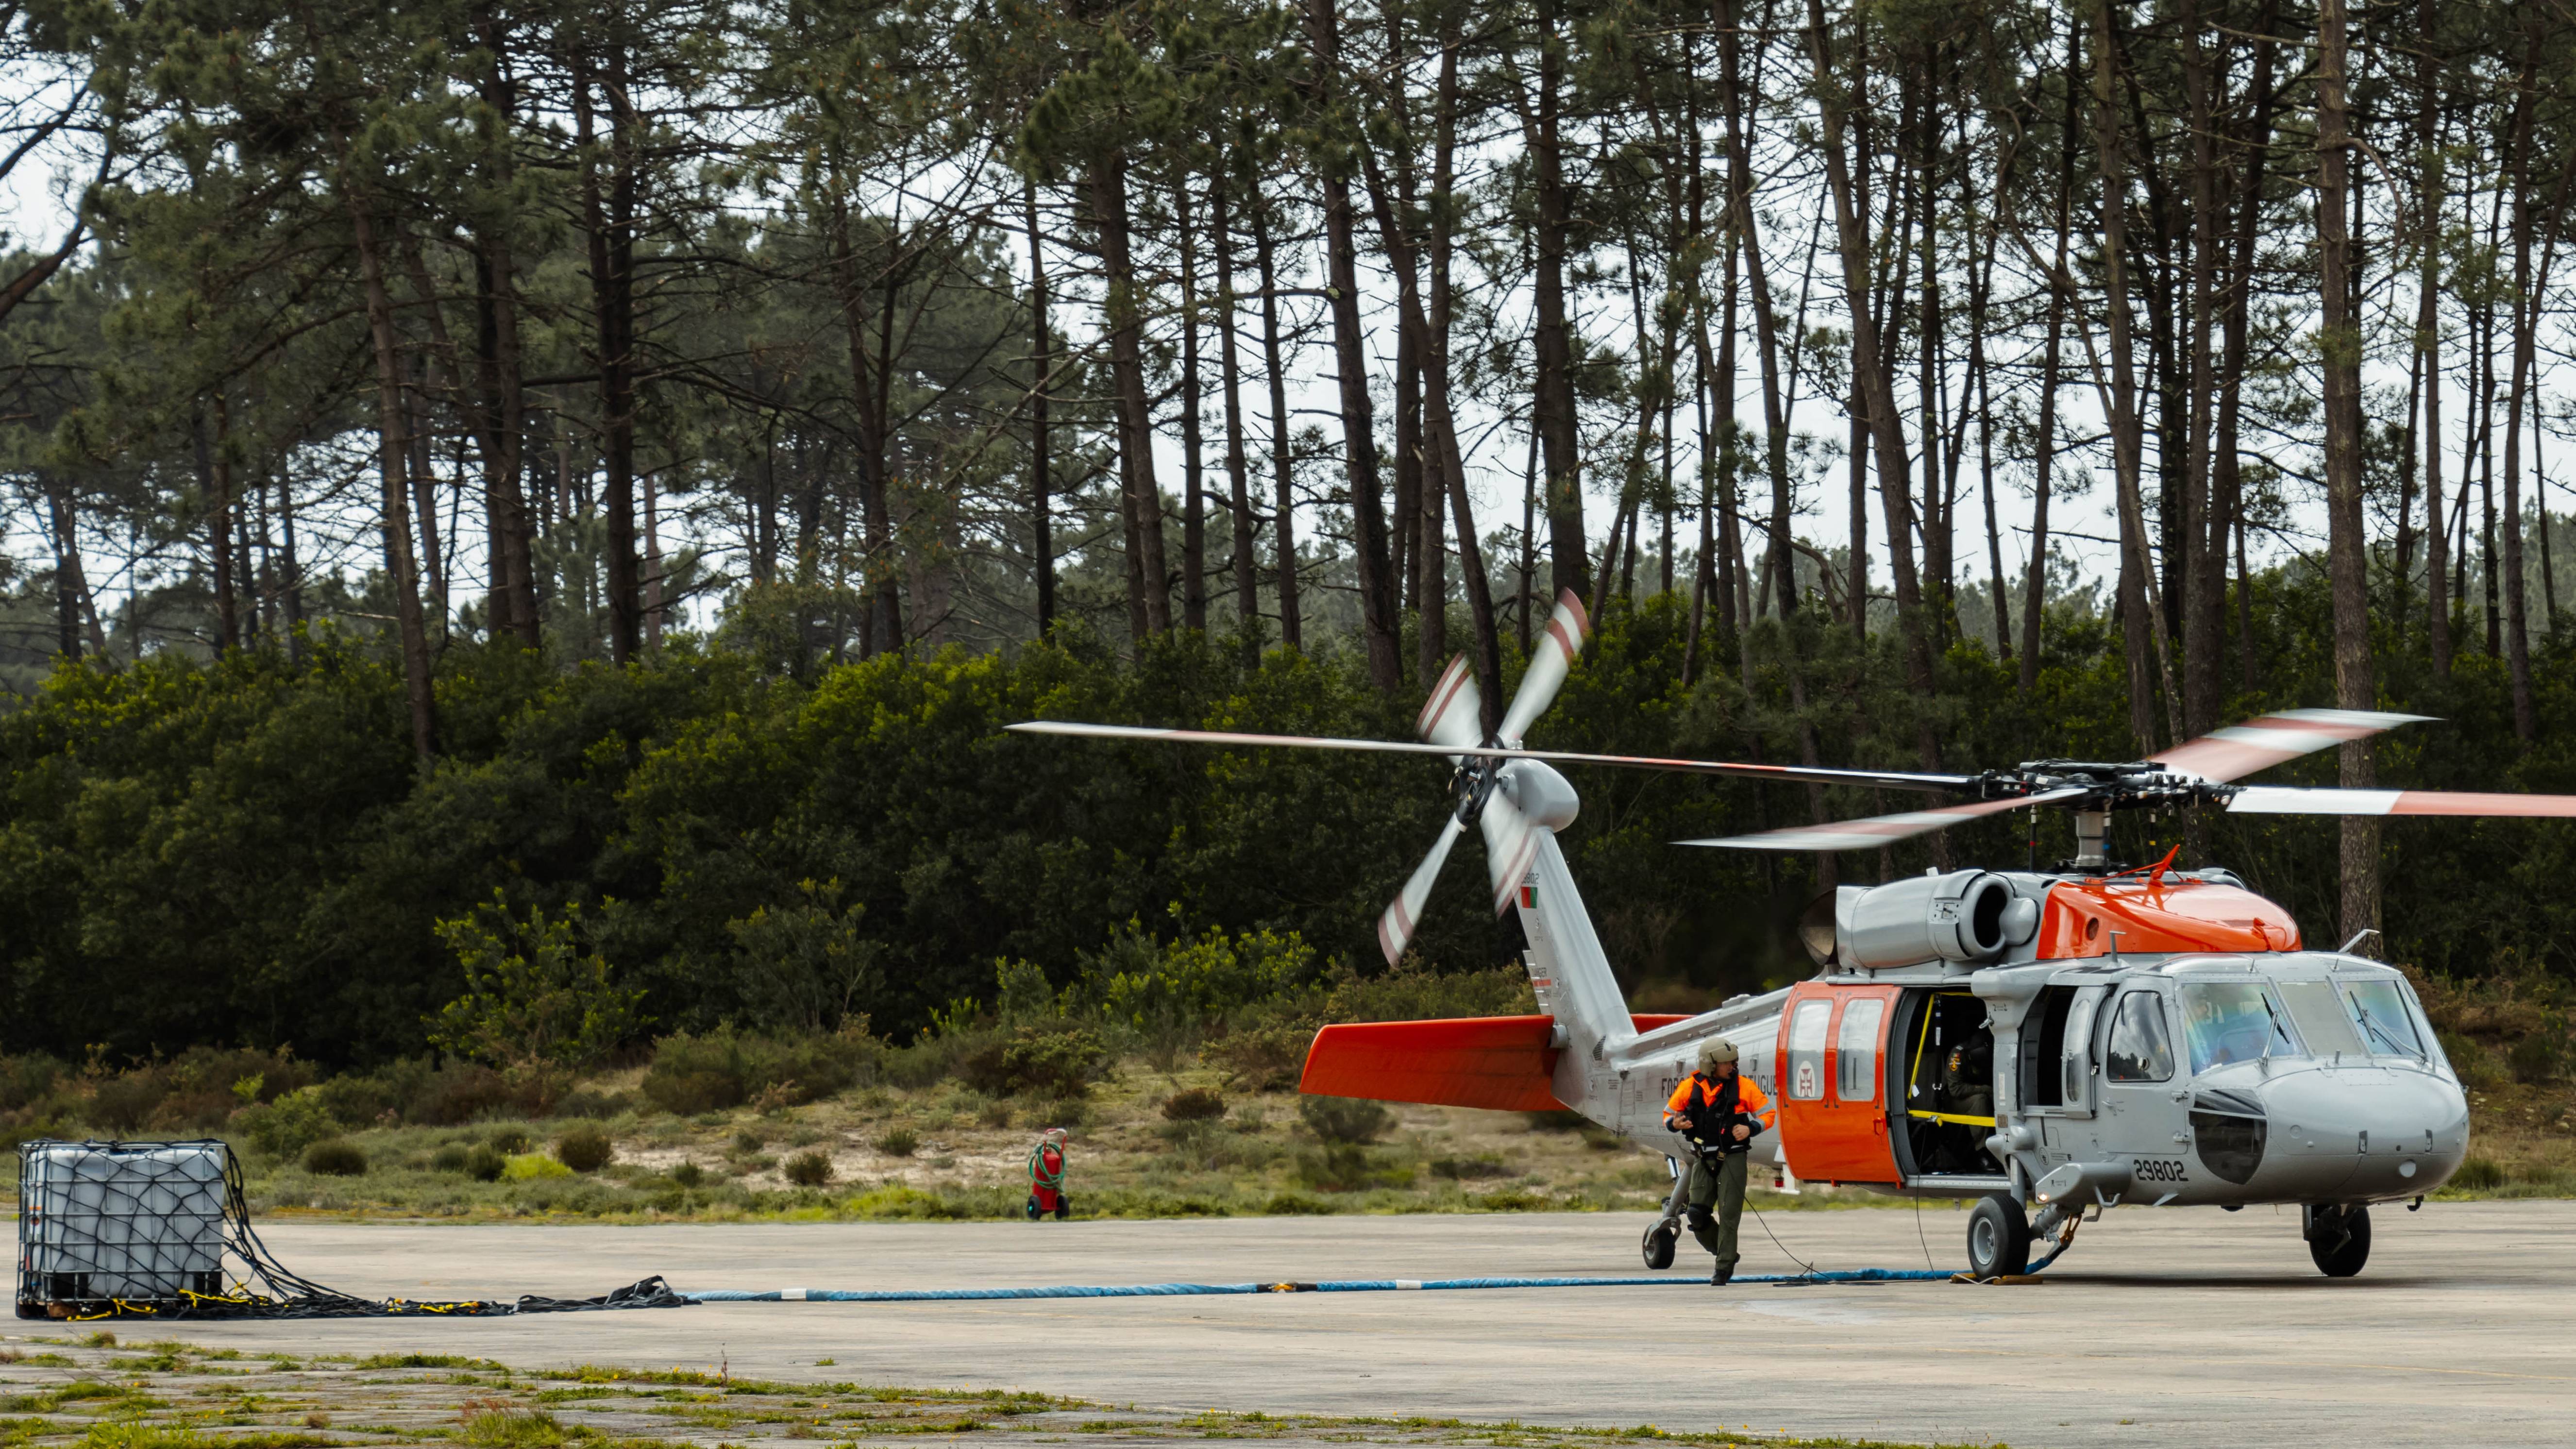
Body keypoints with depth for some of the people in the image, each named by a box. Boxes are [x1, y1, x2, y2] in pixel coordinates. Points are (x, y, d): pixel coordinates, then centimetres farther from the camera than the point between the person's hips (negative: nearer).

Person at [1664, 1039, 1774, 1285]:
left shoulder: (1743, 1086, -5)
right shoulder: (1690, 1087, 0)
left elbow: (1767, 1114, 3)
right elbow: (1668, 1114, 11)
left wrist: (1750, 1129, -16)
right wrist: (1674, 1124, -13)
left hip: (1732, 1158, -3)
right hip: (1703, 1159, 3)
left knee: (1728, 1216, -6)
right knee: (1697, 1215, -4)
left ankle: (1724, 1269, 1)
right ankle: (1725, 1254, 18)